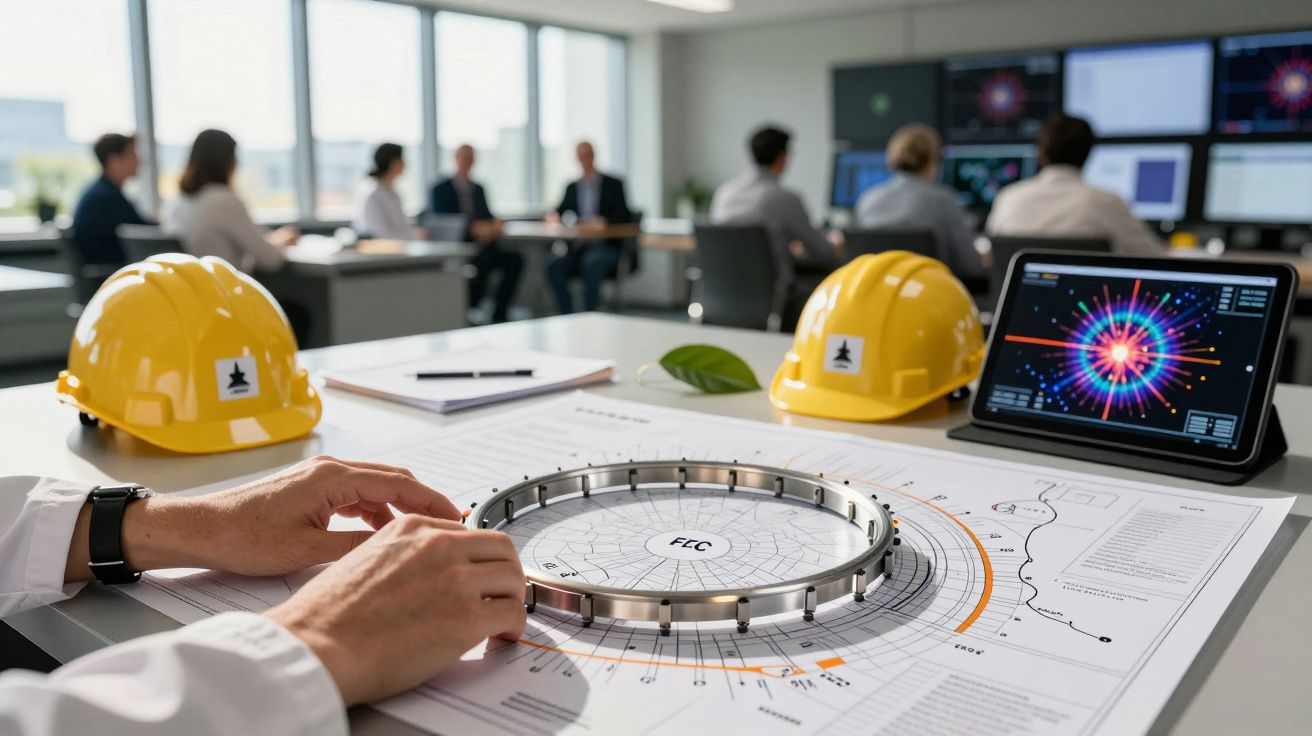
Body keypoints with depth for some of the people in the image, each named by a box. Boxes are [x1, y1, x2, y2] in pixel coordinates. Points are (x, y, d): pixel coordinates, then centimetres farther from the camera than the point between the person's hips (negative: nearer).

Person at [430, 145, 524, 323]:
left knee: (514, 259, -20)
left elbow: (487, 217, 17)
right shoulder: (440, 190, 2)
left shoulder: (478, 189, 20)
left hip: (480, 245, 6)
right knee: (481, 263, -36)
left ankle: (499, 314, -16)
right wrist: (472, 229, -22)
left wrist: (496, 223, -9)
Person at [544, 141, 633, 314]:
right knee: (554, 265, -25)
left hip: (606, 246, -4)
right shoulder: (572, 187, 18)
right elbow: (561, 210, 15)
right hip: (577, 246, 4)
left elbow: (625, 217, -4)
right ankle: (566, 317, -20)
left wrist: (603, 222, -24)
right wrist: (554, 216, -10)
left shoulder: (613, 184, 6)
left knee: (591, 263, -37)